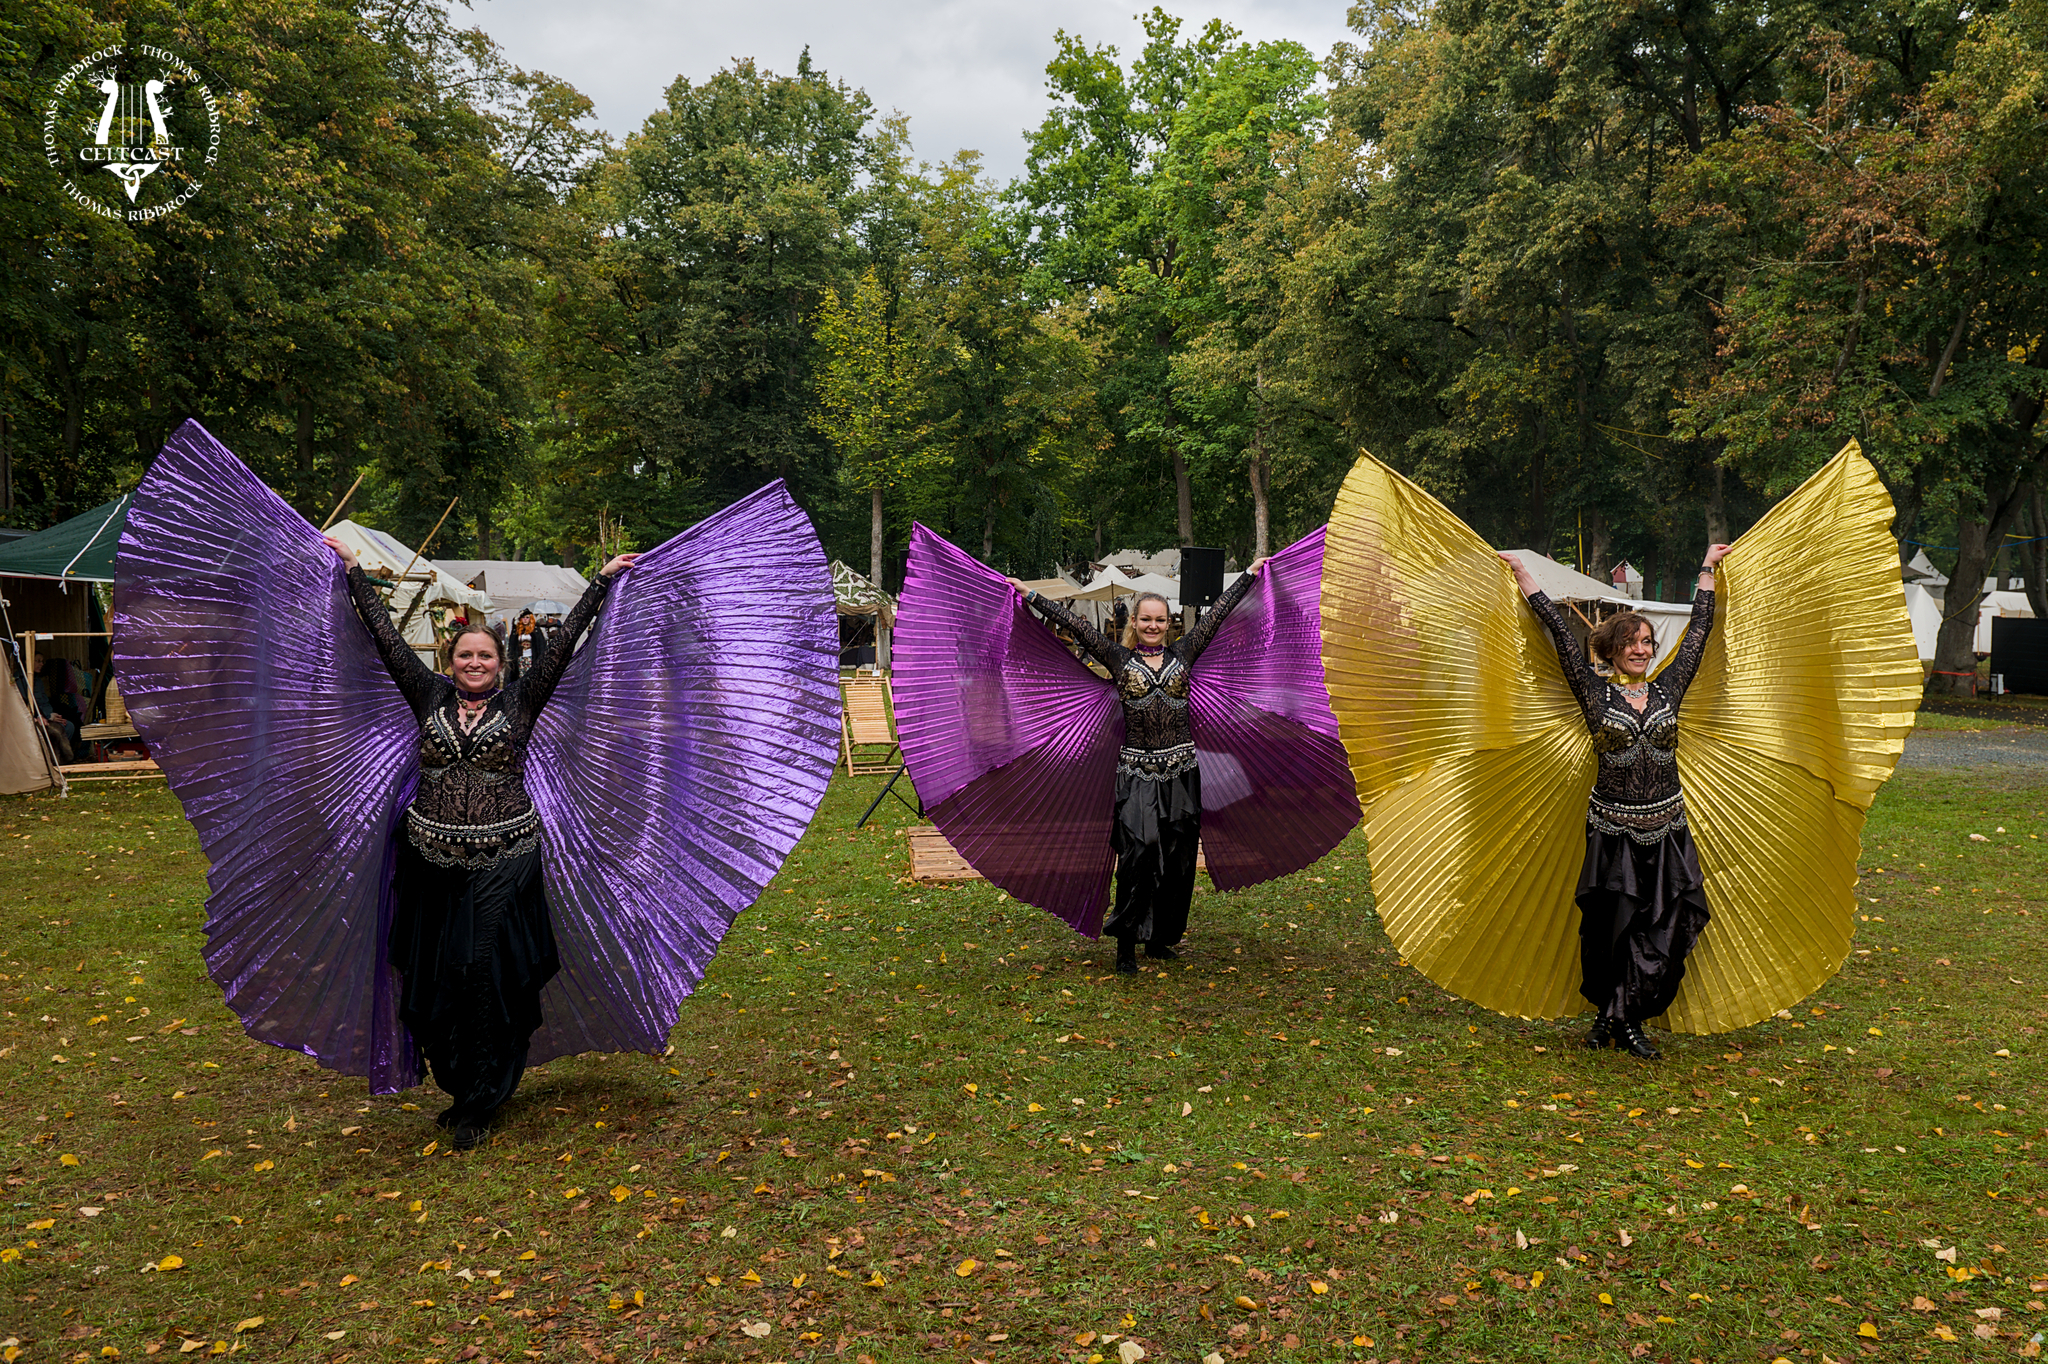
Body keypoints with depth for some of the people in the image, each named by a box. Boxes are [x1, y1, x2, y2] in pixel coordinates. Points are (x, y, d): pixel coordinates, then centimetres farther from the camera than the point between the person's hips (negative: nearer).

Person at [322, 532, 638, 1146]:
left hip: (504, 860, -2)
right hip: (433, 860, 3)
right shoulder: (430, 697, 8)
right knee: (436, 976, 8)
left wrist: (604, 579, 2)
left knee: (492, 977, -3)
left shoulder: (521, 699, 3)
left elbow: (566, 639, 2)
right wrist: (353, 570, 10)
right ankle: (461, 1088, 27)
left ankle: (479, 1106, 9)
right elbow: (387, 638, 9)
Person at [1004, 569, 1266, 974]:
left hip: (1180, 770, 3)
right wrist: (1030, 595, 2)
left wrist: (1251, 573, 21)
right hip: (1136, 770, -3)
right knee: (1139, 851, -13)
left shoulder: (1183, 653, 10)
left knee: (1176, 856, 6)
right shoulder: (1119, 658, 5)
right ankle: (1126, 944, -6)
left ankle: (1159, 938, 21)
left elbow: (1219, 612, 15)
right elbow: (1073, 623, 3)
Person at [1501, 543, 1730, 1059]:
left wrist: (1708, 568, 21)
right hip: (1612, 830, -2)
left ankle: (1624, 1018, 12)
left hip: (1666, 830, 3)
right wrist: (1522, 574, -1)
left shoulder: (1667, 690, 7)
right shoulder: (1596, 693, -1)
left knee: (1663, 928, 1)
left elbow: (1699, 629, 15)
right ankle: (1611, 1014, 22)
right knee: (1610, 928, 5)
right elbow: (1559, 631, -1)